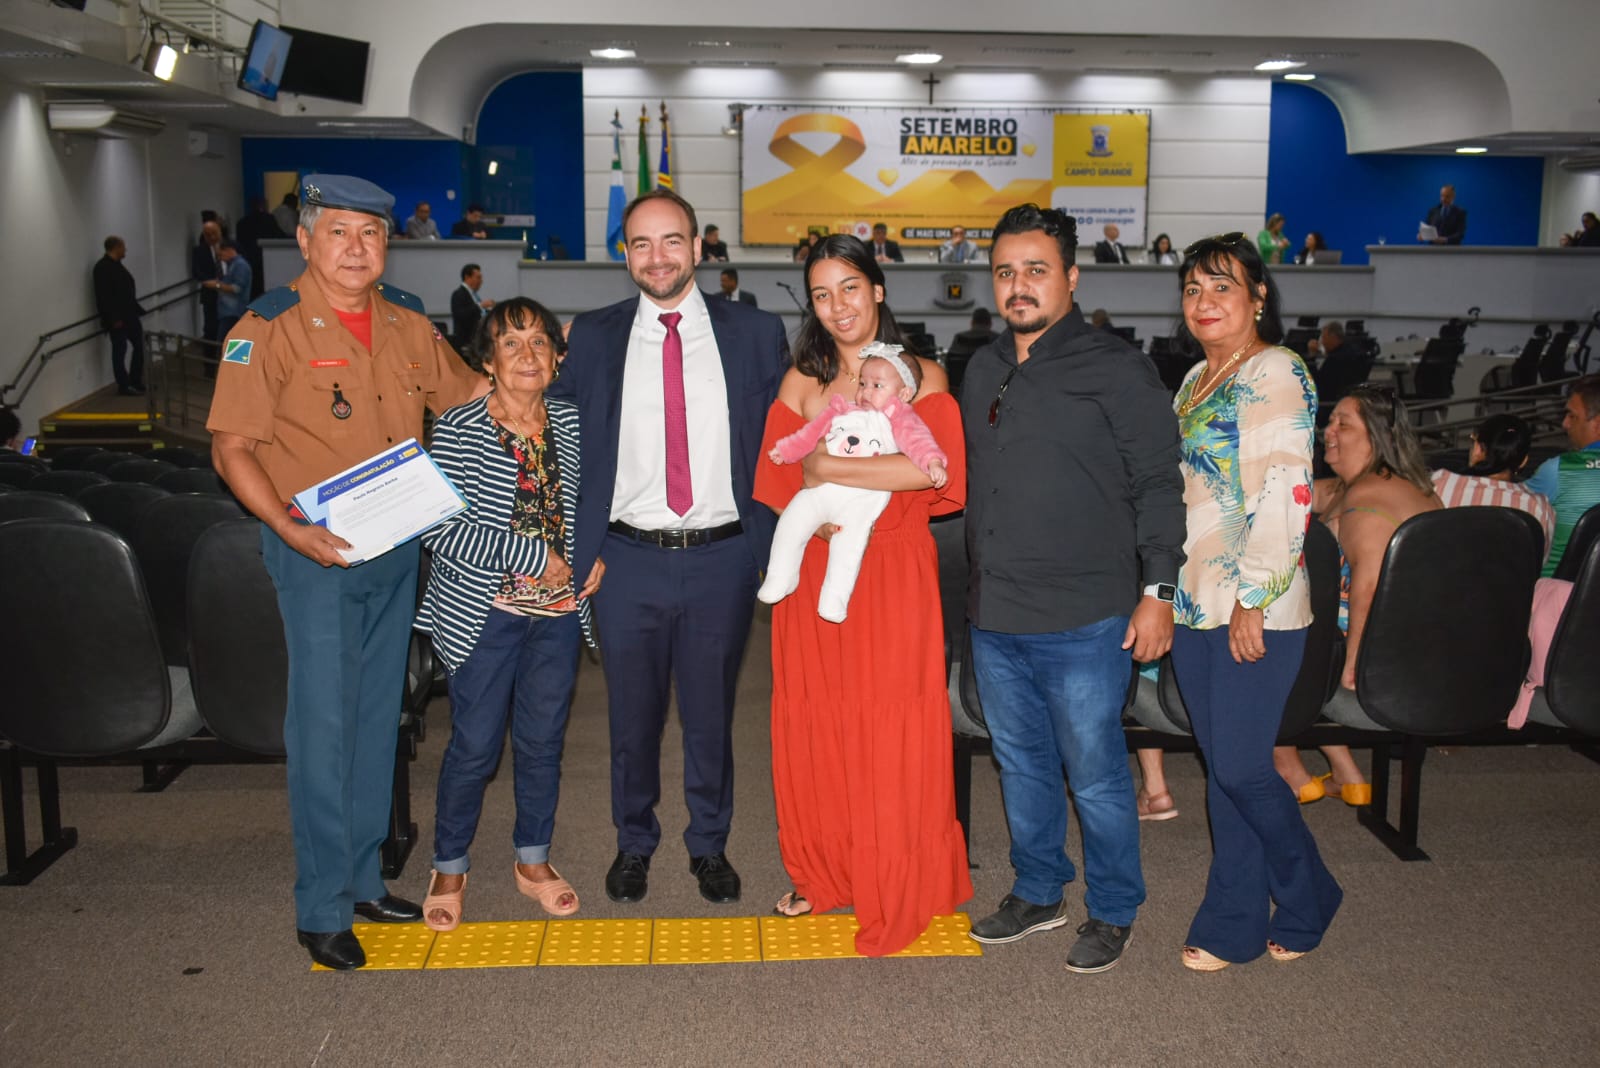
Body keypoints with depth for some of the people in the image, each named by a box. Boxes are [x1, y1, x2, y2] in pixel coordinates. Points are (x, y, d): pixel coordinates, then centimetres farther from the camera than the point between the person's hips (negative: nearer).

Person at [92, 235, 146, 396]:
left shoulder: (117, 264, 13)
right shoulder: (103, 267, -16)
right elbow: (103, 296, -21)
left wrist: (137, 309, 18)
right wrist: (114, 318, -23)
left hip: (129, 314, 9)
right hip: (116, 318, -9)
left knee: (139, 345, 12)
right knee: (120, 350, -1)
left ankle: (136, 381, 23)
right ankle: (124, 386, 8)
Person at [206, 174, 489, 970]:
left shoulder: (407, 323, 6)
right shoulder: (269, 329, -10)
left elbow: (464, 392, 22)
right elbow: (231, 451, -11)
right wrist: (291, 531, -23)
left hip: (397, 546, 6)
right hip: (314, 551, -5)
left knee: (376, 717, 14)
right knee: (323, 725, -3)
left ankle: (363, 878, 28)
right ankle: (321, 907, 10)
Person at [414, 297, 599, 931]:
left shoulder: (572, 425, 4)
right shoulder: (458, 430, -10)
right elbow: (438, 529, -17)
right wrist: (529, 555, -19)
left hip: (560, 609, 4)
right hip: (482, 611, -4)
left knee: (543, 739, 12)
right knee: (475, 745, 2)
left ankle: (533, 861, 31)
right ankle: (449, 867, 24)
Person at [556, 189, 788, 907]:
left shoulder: (756, 334, 2)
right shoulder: (591, 339, 4)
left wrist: (772, 548, -2)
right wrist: (583, 549, 0)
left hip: (723, 557, 0)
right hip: (628, 558, 1)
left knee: (711, 713, 11)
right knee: (633, 714, 12)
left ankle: (709, 845, 30)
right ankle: (634, 843, 32)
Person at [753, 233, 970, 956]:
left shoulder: (920, 376, 1)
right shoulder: (802, 381, 10)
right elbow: (773, 480, 4)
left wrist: (829, 468, -13)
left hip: (894, 573, -3)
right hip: (814, 571, 3)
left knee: (890, 730, 1)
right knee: (815, 725, 8)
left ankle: (895, 894, 16)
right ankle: (824, 875, 26)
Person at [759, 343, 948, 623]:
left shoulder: (899, 418, 7)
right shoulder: (841, 411, 24)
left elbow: (917, 439, -10)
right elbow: (811, 433, 29)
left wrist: (933, 462, -27)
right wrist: (784, 451, 21)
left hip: (862, 498, -5)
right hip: (821, 488, 5)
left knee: (849, 539, -23)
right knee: (791, 520, -7)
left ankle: (835, 598, -16)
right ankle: (780, 578, 7)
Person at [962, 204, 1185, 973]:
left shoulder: (1118, 370, -7)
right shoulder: (983, 371, 12)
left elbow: (1159, 488, -8)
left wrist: (1157, 591, -13)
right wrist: (979, 584, 15)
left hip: (1085, 621, -6)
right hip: (995, 619, 6)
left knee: (1095, 774, 4)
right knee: (1021, 764, 18)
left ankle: (1112, 912, 22)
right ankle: (1037, 893, 34)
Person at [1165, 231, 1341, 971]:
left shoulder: (1276, 374, -10)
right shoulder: (1197, 379, 15)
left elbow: (1286, 494, -18)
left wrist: (1253, 601, -19)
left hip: (1256, 612, -8)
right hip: (1193, 606, 8)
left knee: (1241, 769, -4)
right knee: (1220, 767, 11)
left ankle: (1307, 901, 20)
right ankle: (1232, 925, 20)